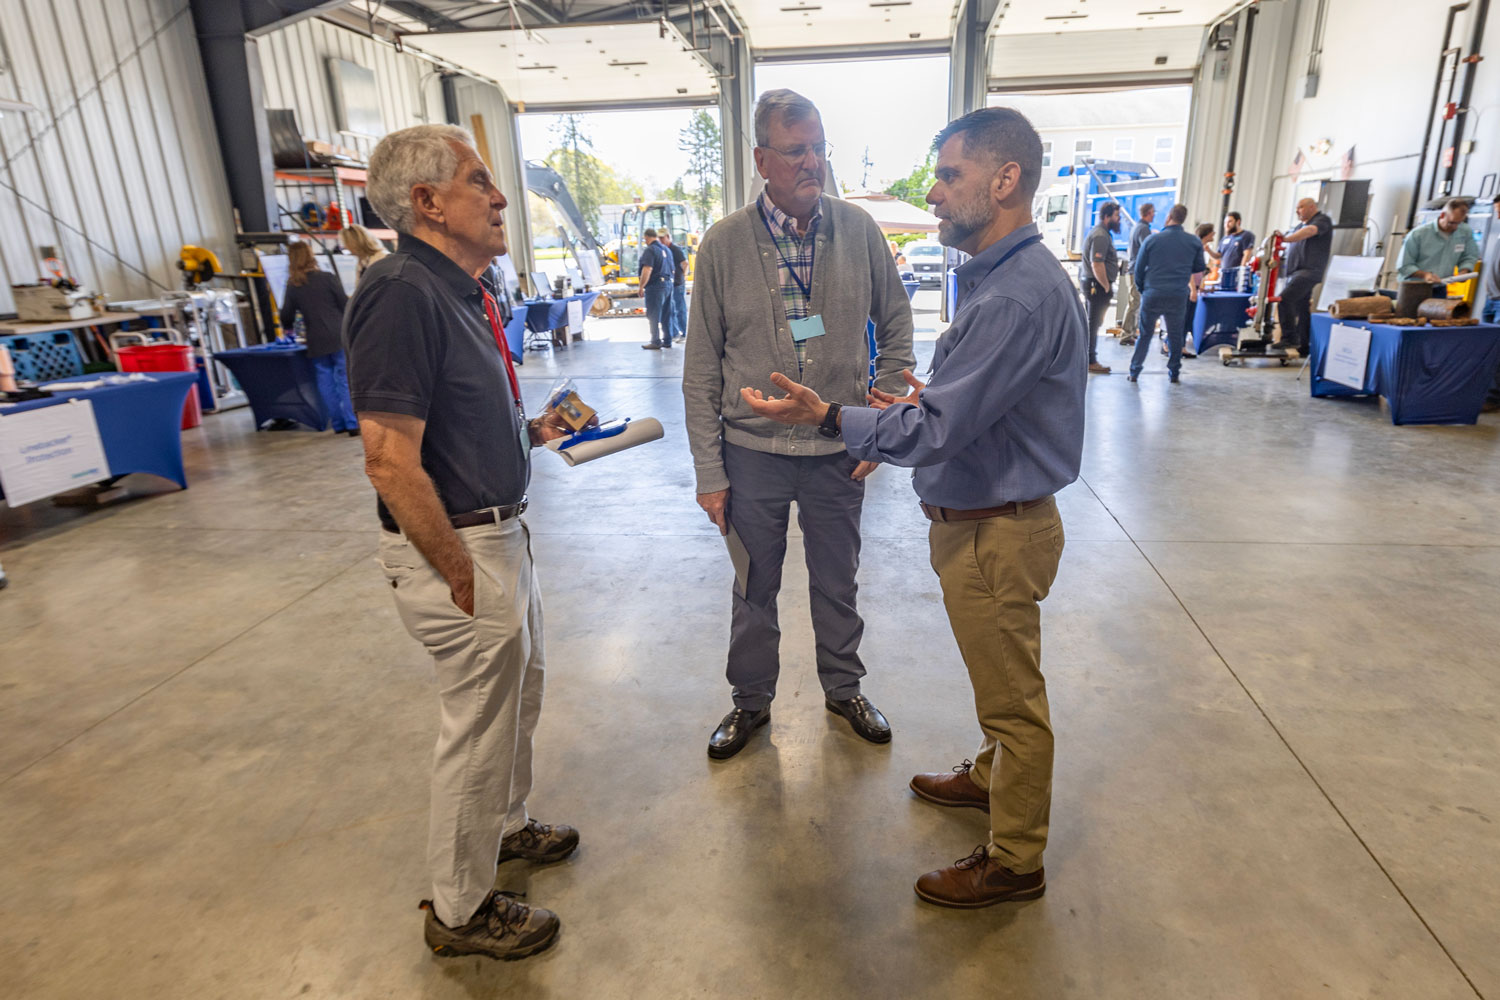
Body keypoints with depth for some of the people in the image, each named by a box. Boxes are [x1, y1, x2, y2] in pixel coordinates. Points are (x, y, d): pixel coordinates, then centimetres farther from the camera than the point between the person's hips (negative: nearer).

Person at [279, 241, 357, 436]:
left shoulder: (293, 286, 4)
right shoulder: (328, 278, -4)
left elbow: (286, 316, 9)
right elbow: (345, 305, -4)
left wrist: (288, 328, 32)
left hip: (316, 343, 3)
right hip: (338, 338, -2)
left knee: (325, 382, 11)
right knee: (345, 380, -2)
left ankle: (338, 423, 14)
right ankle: (352, 424, -7)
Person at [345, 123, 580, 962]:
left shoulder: (466, 290, 9)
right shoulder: (404, 295, -21)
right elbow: (391, 462, -25)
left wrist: (533, 430, 7)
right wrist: (464, 579, -21)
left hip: (501, 530, 10)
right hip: (457, 547, -9)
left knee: (520, 692, 25)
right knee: (480, 722, 7)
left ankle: (505, 825, 50)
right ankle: (461, 910, 30)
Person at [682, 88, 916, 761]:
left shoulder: (859, 231, -3)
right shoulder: (724, 244, -7)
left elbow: (896, 330, 8)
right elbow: (701, 372, -5)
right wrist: (709, 471, -7)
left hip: (839, 449, 1)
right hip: (752, 450, -1)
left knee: (838, 583, 17)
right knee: (754, 587, 15)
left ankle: (844, 687, 42)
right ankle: (751, 700, 37)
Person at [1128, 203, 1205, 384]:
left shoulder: (1152, 240, -2)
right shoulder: (1195, 242, 4)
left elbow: (1139, 269, 3)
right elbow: (1199, 269, 13)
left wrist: (1142, 289, 16)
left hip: (1152, 295, -1)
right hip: (1178, 296, 1)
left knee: (1145, 334, 8)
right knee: (1175, 336, 12)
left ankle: (1134, 372, 8)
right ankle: (1174, 373, 16)